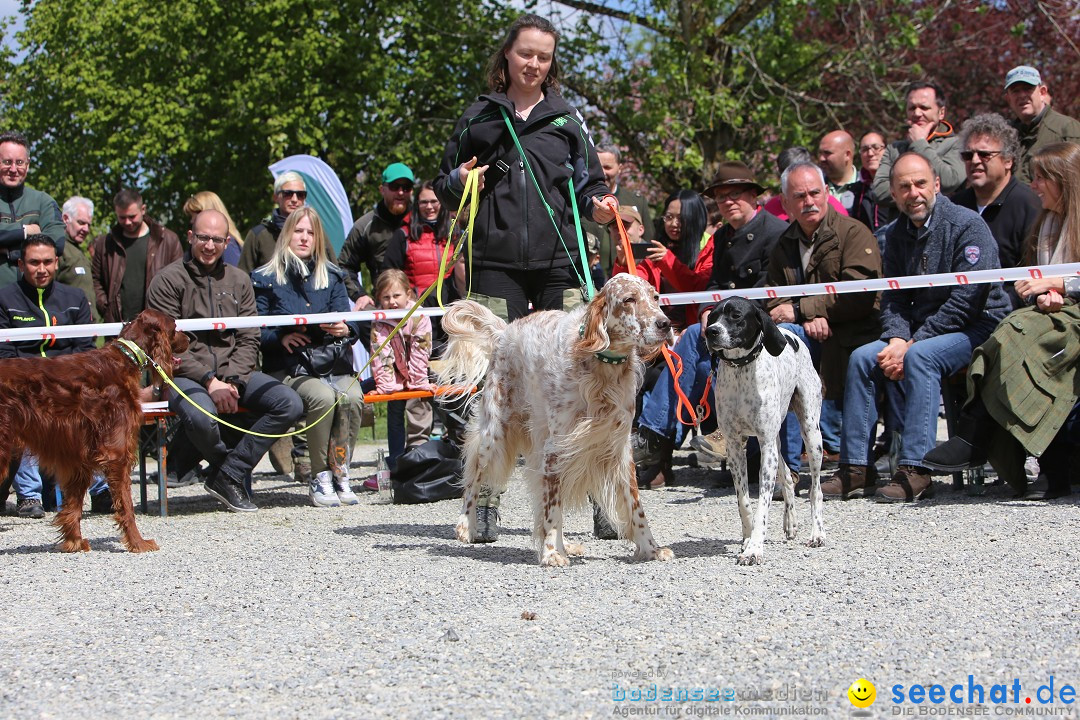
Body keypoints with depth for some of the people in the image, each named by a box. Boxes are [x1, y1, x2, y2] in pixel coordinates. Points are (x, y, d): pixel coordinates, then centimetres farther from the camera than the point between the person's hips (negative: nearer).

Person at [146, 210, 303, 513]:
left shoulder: (239, 281, 14)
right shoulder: (168, 281, -1)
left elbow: (249, 340, 9)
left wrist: (231, 380, -10)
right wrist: (209, 380, -17)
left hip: (234, 374, 5)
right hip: (185, 375, -5)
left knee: (291, 404, -18)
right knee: (200, 417, -38)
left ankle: (228, 475, -13)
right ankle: (229, 466, -3)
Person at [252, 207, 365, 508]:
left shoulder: (332, 276, 18)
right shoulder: (266, 279, 8)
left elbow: (350, 321, 9)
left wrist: (346, 329, -14)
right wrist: (281, 337, -18)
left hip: (333, 365, 3)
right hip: (289, 369, -3)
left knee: (351, 396, -31)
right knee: (324, 397, -33)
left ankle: (340, 473, -18)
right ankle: (319, 477, -20)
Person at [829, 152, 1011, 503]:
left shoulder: (967, 225, -13)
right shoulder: (898, 234, 8)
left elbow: (966, 300, -19)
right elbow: (893, 296, 7)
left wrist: (912, 344, -21)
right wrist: (897, 339, -15)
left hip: (977, 327, -7)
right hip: (919, 331, 7)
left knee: (921, 356, -33)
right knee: (861, 358, -11)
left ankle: (915, 470, -36)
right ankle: (856, 468, -11)